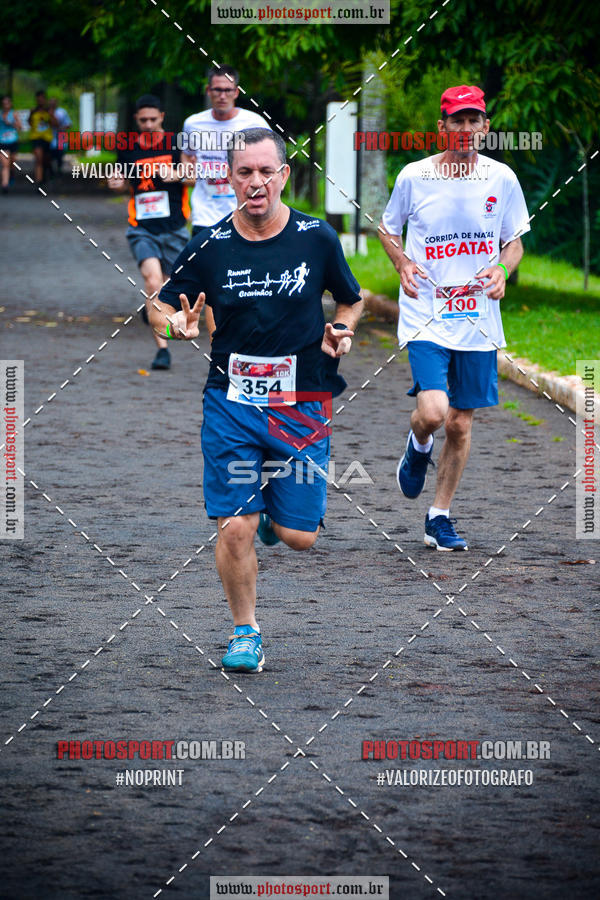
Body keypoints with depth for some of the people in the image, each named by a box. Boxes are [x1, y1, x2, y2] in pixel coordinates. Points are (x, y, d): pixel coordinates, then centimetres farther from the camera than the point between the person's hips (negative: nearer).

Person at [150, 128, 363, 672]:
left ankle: (276, 511, 37)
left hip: (301, 406, 0)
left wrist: (341, 332, -5)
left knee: (299, 536, 0)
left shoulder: (318, 238, -2)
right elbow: (162, 306, 7)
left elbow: (351, 299, 15)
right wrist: (178, 325, -15)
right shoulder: (210, 246, -3)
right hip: (232, 400, 0)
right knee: (235, 528, -8)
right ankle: (245, 632, 12)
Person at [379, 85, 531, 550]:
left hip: (478, 320, 2)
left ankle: (440, 517, 21)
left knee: (460, 424, 6)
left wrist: (502, 269, -9)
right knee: (433, 411, -20)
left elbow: (515, 242, 13)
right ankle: (419, 447, 17)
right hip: (426, 316, -2)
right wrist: (403, 264, -8)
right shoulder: (414, 176, -4)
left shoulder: (502, 179, 0)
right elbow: (388, 229, 11)